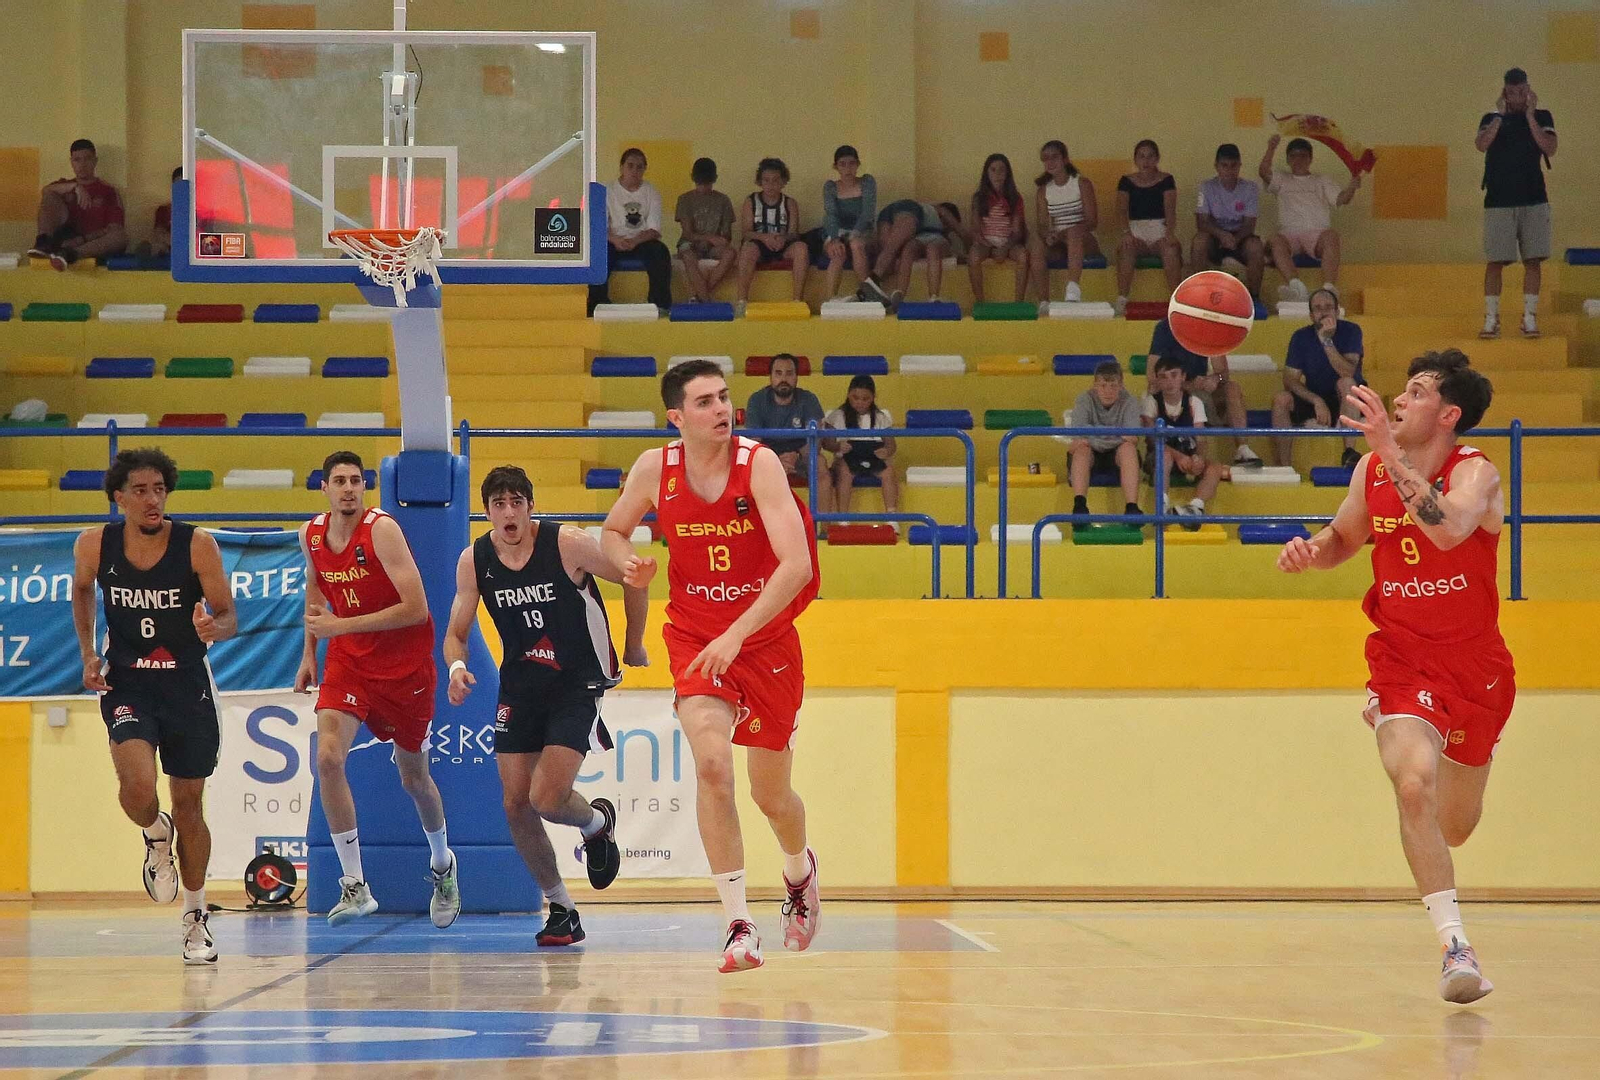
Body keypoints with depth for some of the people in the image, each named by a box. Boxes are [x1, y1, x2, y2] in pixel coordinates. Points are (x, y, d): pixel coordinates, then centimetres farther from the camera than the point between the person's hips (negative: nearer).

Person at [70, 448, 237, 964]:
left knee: (189, 806, 8)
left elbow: (229, 616, -7)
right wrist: (88, 654, 5)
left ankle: (195, 918, 26)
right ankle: (156, 836, 14)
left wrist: (213, 628, -30)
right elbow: (81, 590, 15)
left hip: (187, 684, 0)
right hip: (126, 684, 0)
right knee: (138, 787, -24)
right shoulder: (94, 545, -8)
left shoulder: (197, 544, -13)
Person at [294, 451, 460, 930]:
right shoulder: (311, 534, -2)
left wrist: (341, 624, -27)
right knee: (328, 759, -21)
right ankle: (355, 886, -16)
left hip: (405, 665, -3)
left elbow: (416, 608, -26)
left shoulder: (382, 530, -20)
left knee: (414, 777, 12)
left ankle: (442, 865, 43)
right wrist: (309, 652, 16)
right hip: (347, 661, 3)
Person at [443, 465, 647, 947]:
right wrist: (457, 667, -17)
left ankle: (598, 823, 21)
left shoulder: (567, 544, -17)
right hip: (519, 687, 5)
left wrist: (633, 648, 5)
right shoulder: (474, 560, -4)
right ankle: (561, 910, 14)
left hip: (578, 685, -5)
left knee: (546, 799, -16)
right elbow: (456, 633, 5)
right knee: (515, 804, -2)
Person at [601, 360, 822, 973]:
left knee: (771, 794, 11)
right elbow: (613, 531, 10)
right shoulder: (655, 468, -9)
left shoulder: (759, 464, -19)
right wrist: (628, 564, -14)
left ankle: (800, 872, 48)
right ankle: (739, 925, -19)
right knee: (712, 762, -24)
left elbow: (796, 564, -27)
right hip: (694, 636, 1)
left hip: (766, 640, -1)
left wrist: (737, 634, -34)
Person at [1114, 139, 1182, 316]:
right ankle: (1121, 300, -36)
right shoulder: (1127, 182, 10)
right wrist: (1126, 232, -20)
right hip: (1135, 231, 0)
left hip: (1160, 231, 0)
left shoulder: (1166, 180, 8)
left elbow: (1170, 209, -3)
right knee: (1125, 248, -34)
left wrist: (1170, 233, -21)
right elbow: (1122, 210, -1)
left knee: (1171, 248, -34)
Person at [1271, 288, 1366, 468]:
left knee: (1346, 383, -35)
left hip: (1348, 399, -2)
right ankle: (1282, 465, -23)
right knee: (1281, 399, -24)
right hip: (1312, 397, 2)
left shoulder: (1350, 331, -11)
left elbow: (1348, 373, -25)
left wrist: (1327, 341, -35)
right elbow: (1290, 379, -11)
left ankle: (1350, 454, -37)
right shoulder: (1301, 337, -4)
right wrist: (1317, 401, -26)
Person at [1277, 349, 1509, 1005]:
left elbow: (1450, 529, -42)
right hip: (1401, 659, 1)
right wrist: (1308, 552, -7)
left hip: (1476, 666, -1)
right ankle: (1455, 946, -24)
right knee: (1415, 787, -27)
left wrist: (1391, 453, -45)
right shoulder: (1373, 471, -4)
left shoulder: (1475, 473, -18)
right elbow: (1343, 539, 15)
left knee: (1453, 828, 17)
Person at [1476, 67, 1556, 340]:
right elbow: (1481, 145, -11)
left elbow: (1550, 149, -8)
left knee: (1533, 260, -1)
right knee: (1495, 261, -4)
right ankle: (1491, 319, 1)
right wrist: (1500, 115, -11)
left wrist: (1529, 116, -10)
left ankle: (1530, 319, 4)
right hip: (1499, 201, 0)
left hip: (1533, 200, 1)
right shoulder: (1491, 119, 8)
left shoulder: (1542, 117, 8)